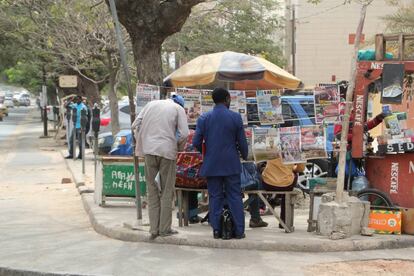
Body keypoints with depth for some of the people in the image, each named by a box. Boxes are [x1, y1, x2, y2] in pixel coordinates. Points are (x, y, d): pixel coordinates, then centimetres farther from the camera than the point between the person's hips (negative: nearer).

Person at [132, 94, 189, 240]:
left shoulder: (151, 104, 15)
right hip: (167, 150, -3)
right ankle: (164, 228, 8)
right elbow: (184, 133, -5)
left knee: (152, 190, 9)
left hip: (149, 150, 3)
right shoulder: (179, 109, 6)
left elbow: (135, 125, 9)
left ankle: (154, 229, 7)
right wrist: (178, 147, 12)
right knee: (167, 191, 7)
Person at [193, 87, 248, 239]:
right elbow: (242, 142, -2)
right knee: (234, 197, 6)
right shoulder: (235, 117, -6)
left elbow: (196, 142, -5)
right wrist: (244, 155, 18)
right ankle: (239, 231, 6)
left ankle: (216, 230, 8)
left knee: (215, 197, 8)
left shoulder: (203, 118, -3)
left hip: (211, 165, 1)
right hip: (231, 164, -1)